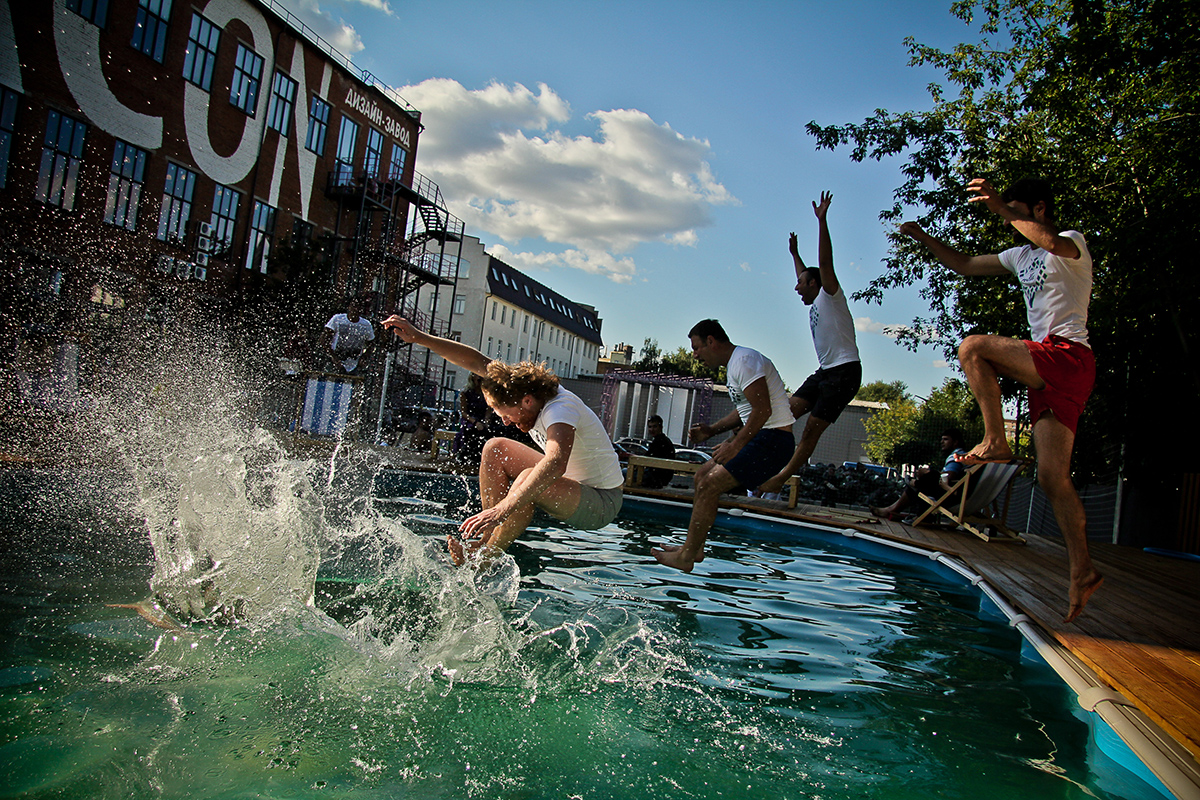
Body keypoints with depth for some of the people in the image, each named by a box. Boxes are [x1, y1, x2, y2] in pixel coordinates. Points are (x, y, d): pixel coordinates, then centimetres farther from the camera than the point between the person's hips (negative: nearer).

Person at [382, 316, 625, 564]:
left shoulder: (559, 409, -31)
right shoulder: (529, 387, -6)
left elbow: (555, 464, -49)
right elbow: (475, 360, -5)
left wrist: (503, 510, -57)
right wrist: (417, 337, -9)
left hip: (602, 503, -9)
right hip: (571, 483, 9)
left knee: (529, 480, -36)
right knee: (495, 448, 2)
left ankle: (481, 558, -16)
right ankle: (492, 533, -1)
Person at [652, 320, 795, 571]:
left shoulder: (744, 360, -15)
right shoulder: (733, 364, 18)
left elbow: (763, 410, -23)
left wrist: (735, 445, -21)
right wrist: (711, 430, 14)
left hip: (772, 440, -11)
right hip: (759, 437, 11)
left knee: (709, 485, -16)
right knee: (702, 475, 12)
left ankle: (686, 556, -10)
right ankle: (694, 547, 16)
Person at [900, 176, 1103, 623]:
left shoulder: (1074, 242, 3)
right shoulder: (1021, 256, 26)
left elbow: (1052, 242, -23)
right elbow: (965, 265, 29)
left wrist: (1001, 206, -21)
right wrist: (922, 238, 20)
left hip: (1068, 356, -8)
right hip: (1048, 371, 8)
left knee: (972, 348, -22)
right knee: (1052, 479, -1)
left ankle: (995, 441, -20)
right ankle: (1082, 571, -1)